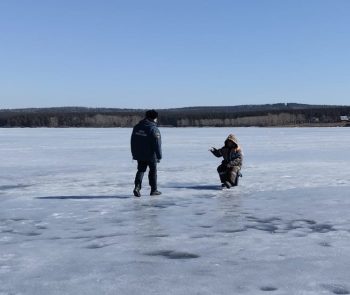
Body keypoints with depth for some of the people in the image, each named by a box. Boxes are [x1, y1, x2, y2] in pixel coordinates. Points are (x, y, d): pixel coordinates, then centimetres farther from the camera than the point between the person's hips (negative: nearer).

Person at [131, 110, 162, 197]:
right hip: (151, 155, -5)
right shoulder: (154, 129, -17)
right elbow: (157, 144, -17)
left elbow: (133, 141, 9)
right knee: (153, 172, 10)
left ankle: (137, 187, -7)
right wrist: (159, 156, -10)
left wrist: (134, 153, 17)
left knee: (140, 170, 12)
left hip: (139, 155, 5)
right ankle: (153, 190, 17)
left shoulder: (137, 127, 4)